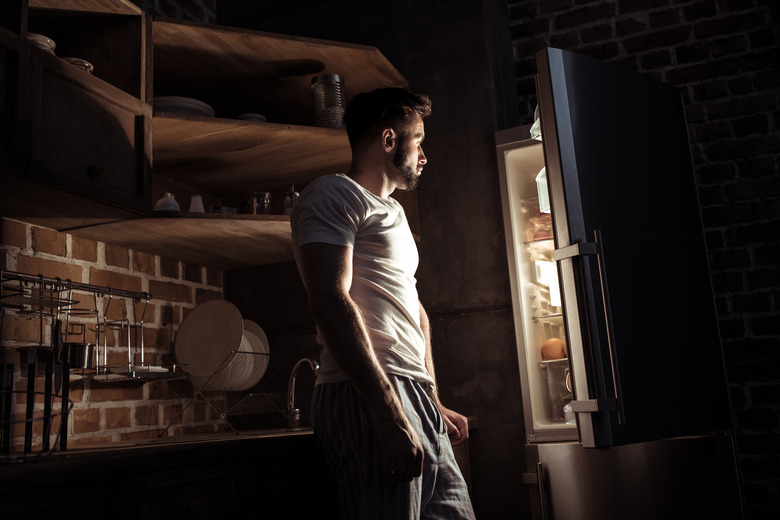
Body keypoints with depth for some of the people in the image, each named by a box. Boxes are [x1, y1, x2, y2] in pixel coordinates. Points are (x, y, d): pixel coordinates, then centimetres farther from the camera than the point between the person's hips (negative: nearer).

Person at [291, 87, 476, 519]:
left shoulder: (393, 211, 27)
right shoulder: (334, 194, -2)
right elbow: (330, 302, -16)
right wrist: (389, 415, -22)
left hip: (415, 397, 9)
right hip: (369, 399, -9)